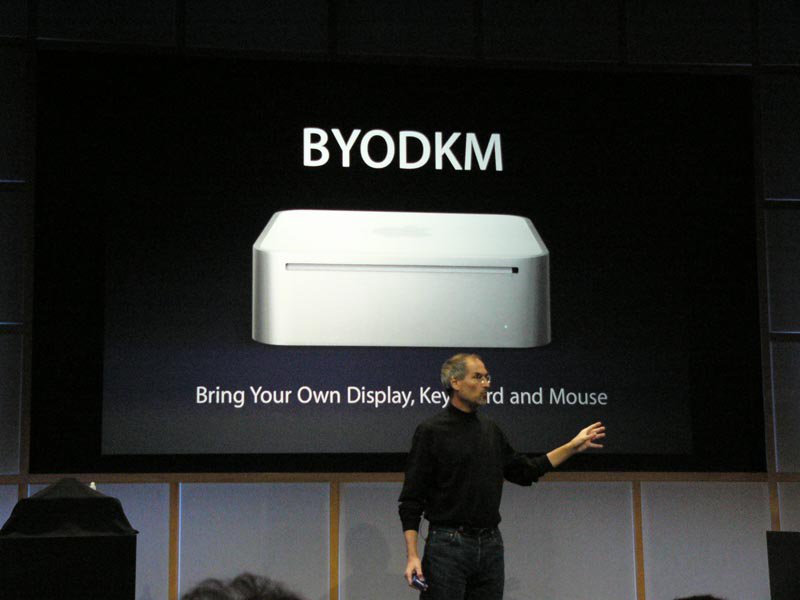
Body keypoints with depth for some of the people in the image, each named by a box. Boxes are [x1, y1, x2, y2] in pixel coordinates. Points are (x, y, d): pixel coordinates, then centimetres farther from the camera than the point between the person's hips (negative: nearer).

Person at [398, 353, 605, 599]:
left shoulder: (491, 430, 13)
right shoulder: (431, 431, -6)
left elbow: (524, 472, 23)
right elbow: (411, 500, -8)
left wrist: (572, 447, 19)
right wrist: (412, 556, -16)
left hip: (490, 545, 6)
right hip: (447, 544, -6)